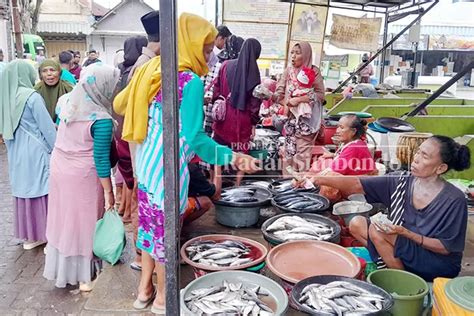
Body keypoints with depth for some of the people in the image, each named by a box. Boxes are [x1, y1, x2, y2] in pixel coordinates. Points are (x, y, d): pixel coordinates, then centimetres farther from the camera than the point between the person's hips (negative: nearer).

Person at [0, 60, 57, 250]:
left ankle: (29, 236, 23)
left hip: (16, 154, 7)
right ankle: (47, 236, 9)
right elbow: (47, 127, -13)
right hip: (36, 152, -7)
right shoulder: (32, 97, -15)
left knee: (23, 193, 13)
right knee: (42, 193, 2)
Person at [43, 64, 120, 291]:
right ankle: (84, 276, 23)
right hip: (83, 175, -7)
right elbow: (101, 159, -20)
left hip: (59, 167, 7)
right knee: (83, 222, 8)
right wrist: (108, 191, -12)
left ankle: (62, 268, 35)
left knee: (63, 218, 18)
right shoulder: (101, 119, -23)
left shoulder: (65, 101, -2)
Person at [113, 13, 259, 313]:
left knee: (150, 225, 19)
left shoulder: (154, 70, 6)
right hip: (168, 167, -8)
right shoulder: (191, 80, -18)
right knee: (166, 229, 8)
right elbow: (193, 137, -23)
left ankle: (145, 289, 34)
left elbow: (121, 103, 16)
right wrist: (230, 156, -27)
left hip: (147, 163, 8)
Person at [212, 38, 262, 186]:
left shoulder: (226, 65, 2)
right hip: (243, 120, -3)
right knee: (241, 155, 8)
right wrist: (254, 123, -2)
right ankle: (237, 185, 13)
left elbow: (216, 90, 4)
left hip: (224, 116, 3)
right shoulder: (253, 70, -7)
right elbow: (255, 99, -8)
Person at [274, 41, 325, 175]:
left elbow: (320, 94, -10)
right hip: (290, 119, 4)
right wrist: (289, 102, -16)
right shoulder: (288, 71, 6)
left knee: (303, 154, -3)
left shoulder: (314, 71, -3)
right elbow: (279, 94, 2)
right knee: (288, 153, 6)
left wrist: (299, 99, -18)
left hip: (306, 119, -3)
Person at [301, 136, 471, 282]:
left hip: (440, 266, -5)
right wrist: (322, 180, -25)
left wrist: (405, 233, -27)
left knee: (377, 231, -25)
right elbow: (357, 184, -12)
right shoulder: (401, 183, -6)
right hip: (402, 250, 5)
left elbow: (446, 248, -15)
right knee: (357, 223, -9)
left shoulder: (454, 200, -18)